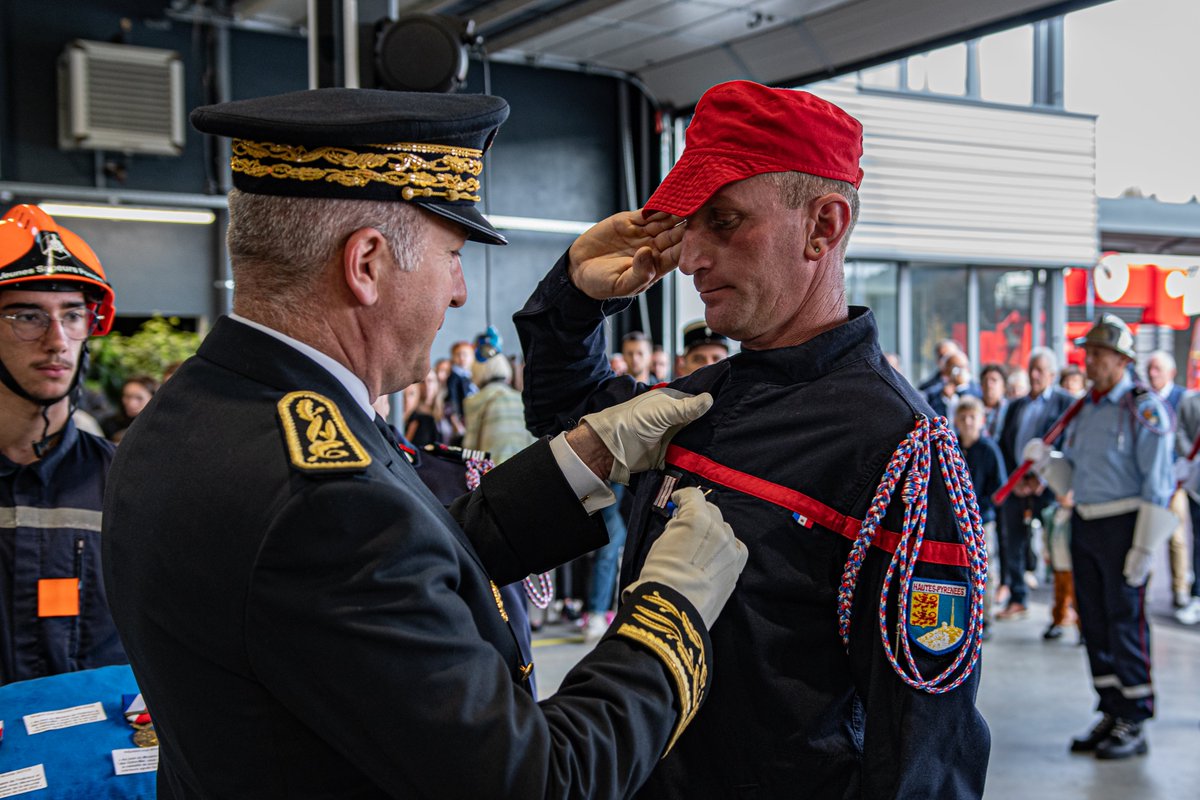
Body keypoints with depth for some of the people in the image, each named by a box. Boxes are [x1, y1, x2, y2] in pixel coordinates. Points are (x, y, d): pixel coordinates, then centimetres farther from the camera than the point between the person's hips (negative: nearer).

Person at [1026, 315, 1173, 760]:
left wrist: (1144, 546, -17)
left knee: (1126, 622, -3)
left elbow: (1156, 483, -12)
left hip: (1123, 524, -7)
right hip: (1083, 523, 7)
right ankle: (1111, 714, 21)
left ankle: (1134, 724, 7)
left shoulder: (1144, 408, -8)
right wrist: (1045, 461, -2)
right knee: (1093, 621, 10)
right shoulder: (1084, 409, 13)